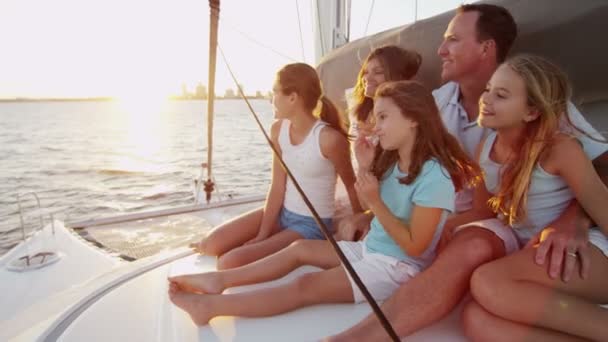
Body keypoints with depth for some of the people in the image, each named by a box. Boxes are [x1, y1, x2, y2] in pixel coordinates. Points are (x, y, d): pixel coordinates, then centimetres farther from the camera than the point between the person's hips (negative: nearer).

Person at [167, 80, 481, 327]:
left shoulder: (434, 176, -22)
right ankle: (219, 280, 6)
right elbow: (369, 208, 8)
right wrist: (365, 167, -5)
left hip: (401, 266, -9)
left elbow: (415, 247, -21)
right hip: (370, 249, 9)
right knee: (301, 248, 4)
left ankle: (210, 306, -17)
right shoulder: (392, 161, 5)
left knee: (307, 286, -20)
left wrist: (375, 202, -26)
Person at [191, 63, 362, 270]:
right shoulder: (278, 130, -2)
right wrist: (261, 236, -7)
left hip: (312, 225, -6)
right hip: (281, 212, 6)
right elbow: (277, 187, -3)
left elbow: (351, 185, -10)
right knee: (214, 244, -3)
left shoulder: (329, 138, -24)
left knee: (231, 262, -19)